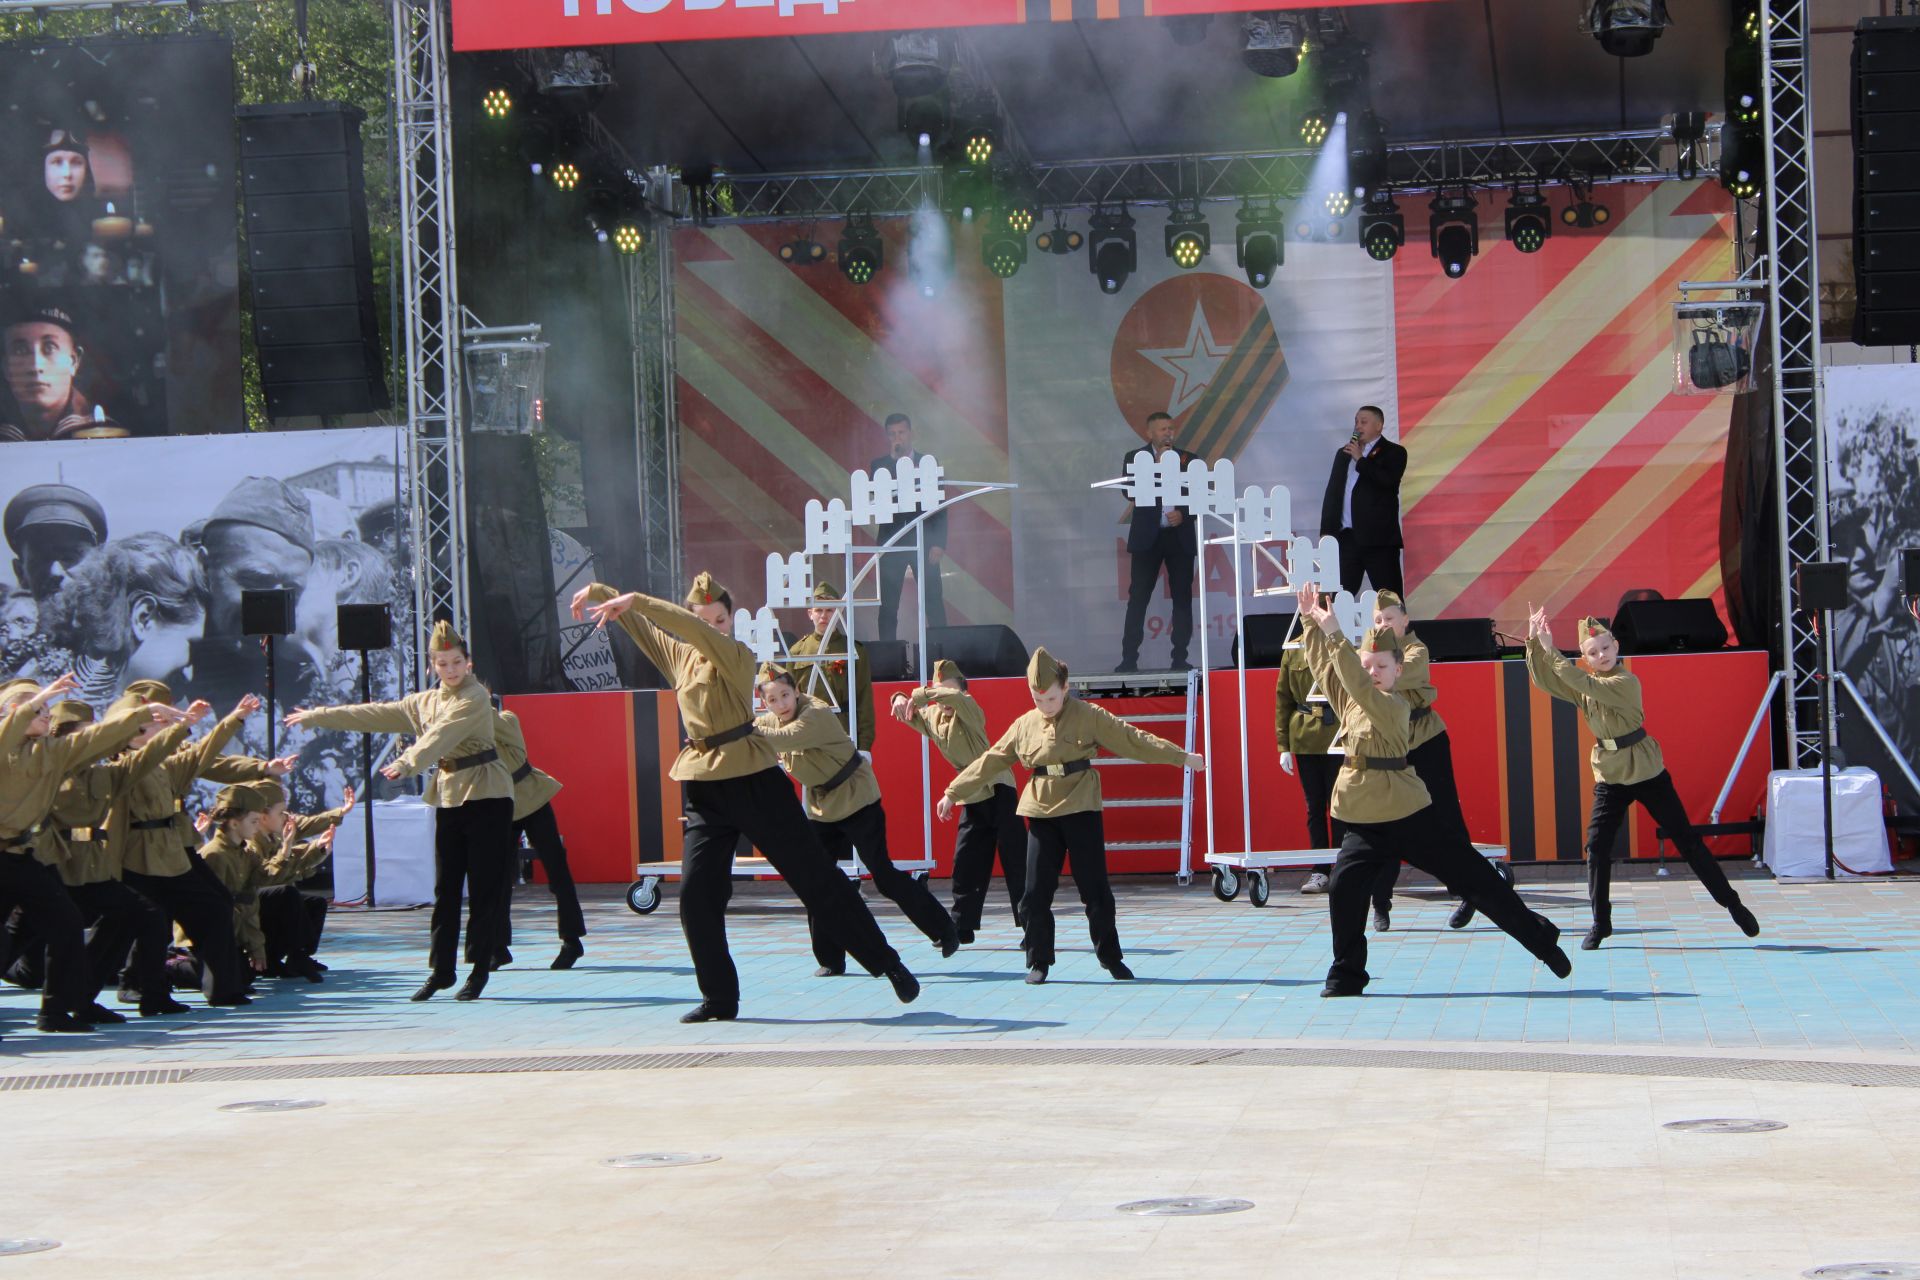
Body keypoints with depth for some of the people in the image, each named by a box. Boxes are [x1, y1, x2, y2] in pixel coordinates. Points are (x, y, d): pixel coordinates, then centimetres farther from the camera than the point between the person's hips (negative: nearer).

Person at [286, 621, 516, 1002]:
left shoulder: (475, 698, -10)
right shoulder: (423, 703, 14)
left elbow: (441, 736, -25)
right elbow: (373, 714, 19)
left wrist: (406, 763, -38)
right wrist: (315, 716, 19)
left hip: (487, 797, -7)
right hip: (448, 798, 7)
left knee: (485, 887, -4)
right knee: (445, 888, 6)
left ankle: (480, 970, 0)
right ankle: (440, 969, 10)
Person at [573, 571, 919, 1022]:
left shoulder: (739, 657, -7)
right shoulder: (678, 656, 9)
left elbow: (697, 631, -24)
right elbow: (636, 620, 12)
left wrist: (636, 601, -28)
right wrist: (600, 593, -3)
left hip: (754, 781, -5)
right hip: (704, 789, 5)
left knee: (816, 876, -3)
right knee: (696, 893, -3)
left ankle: (888, 964, 5)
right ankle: (719, 998, 8)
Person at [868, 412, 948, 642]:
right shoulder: (879, 466, 8)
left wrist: (939, 544, -4)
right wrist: (893, 458, -10)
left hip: (923, 539, 0)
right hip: (891, 541, 0)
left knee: (934, 603, -5)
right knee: (888, 605, -2)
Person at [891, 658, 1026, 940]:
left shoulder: (969, 709, -15)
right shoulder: (932, 716, 6)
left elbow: (955, 697, -36)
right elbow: (909, 712, 18)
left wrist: (920, 695, -28)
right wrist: (900, 700, -5)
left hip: (998, 792, -7)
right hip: (971, 798, 7)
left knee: (1016, 862, -8)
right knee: (965, 865, 10)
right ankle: (962, 926, 19)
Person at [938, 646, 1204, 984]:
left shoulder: (1088, 716, -3)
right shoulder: (1024, 726, 6)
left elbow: (1133, 740, -3)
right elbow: (989, 762, 11)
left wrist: (1183, 757, -6)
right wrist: (952, 793, 11)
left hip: (1082, 810, -2)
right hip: (1041, 813, 3)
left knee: (1095, 889, -1)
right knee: (1036, 893, 0)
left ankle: (1111, 958, 14)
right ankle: (1039, 962, 13)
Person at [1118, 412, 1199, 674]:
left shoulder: (1187, 459, 8)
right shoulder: (1135, 458, 4)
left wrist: (1183, 514, -11)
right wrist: (1158, 465, -10)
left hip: (1179, 537, 2)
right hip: (1147, 537, -2)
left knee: (1182, 598, 1)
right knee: (1138, 598, -4)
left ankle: (1180, 658, 5)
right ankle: (1129, 658, -4)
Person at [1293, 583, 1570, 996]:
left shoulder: (1395, 706, -13)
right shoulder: (1349, 700, 6)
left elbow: (1362, 688, -30)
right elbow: (1323, 665, 4)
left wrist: (1334, 634, -35)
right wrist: (1310, 622, -8)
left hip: (1410, 817, -5)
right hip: (1363, 823, 5)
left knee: (1476, 879, -1)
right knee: (1343, 892, -11)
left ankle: (1540, 938, 12)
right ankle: (1345, 974, 5)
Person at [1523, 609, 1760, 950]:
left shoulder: (1626, 682, -17)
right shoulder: (1584, 685, 3)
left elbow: (1587, 684, -31)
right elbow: (1542, 680, -1)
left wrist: (1551, 650, -32)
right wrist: (1534, 642, -15)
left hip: (1648, 774, -5)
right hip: (1609, 778, 5)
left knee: (1687, 840, 0)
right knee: (1597, 847, -7)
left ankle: (1732, 903, 10)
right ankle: (1601, 924, 3)